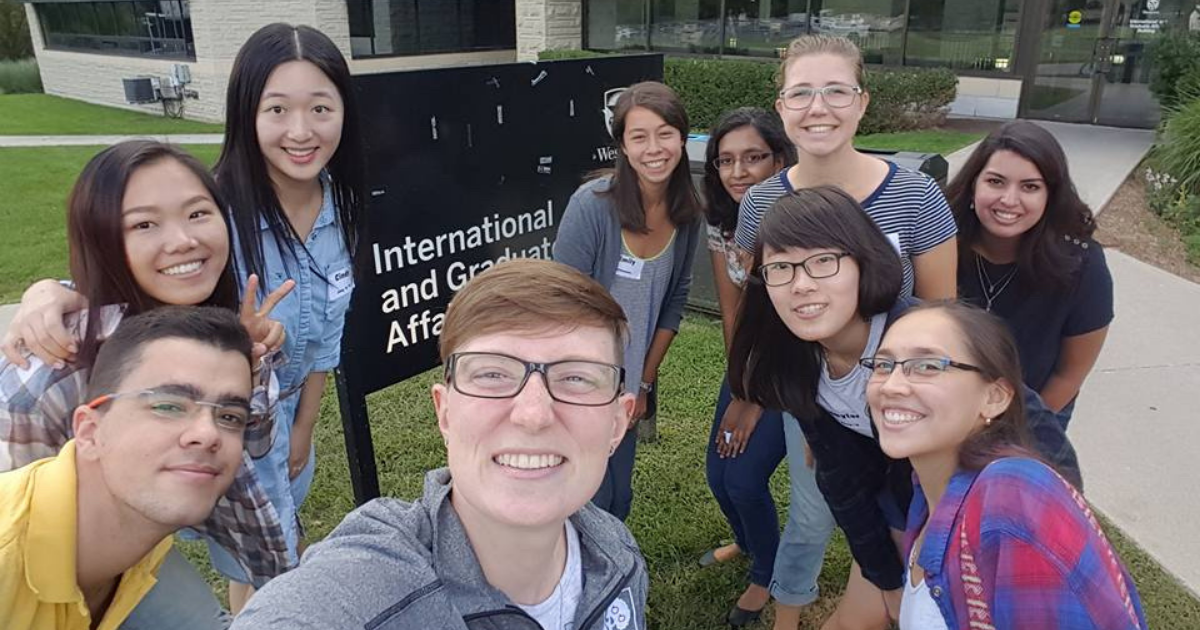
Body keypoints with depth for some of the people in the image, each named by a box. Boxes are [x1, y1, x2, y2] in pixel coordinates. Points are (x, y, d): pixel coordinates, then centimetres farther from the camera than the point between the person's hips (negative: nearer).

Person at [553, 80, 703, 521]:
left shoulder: (687, 213, -6)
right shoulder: (593, 204, -23)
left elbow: (675, 299, 4)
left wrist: (645, 383, 4)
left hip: (629, 383, 5)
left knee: (618, 500, 19)